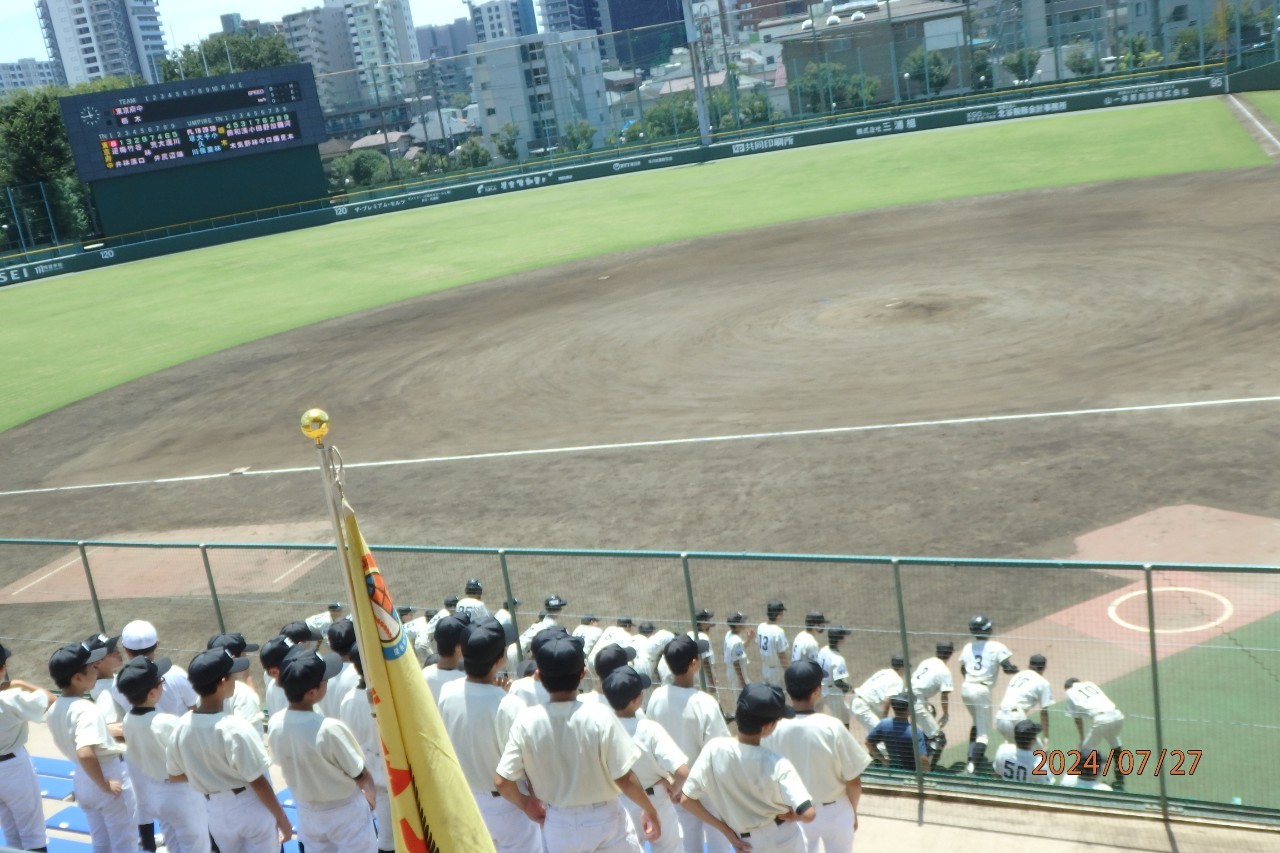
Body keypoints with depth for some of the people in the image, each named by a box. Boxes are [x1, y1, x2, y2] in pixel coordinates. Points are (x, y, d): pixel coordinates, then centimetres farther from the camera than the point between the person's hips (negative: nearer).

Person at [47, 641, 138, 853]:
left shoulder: (54, 709, -1)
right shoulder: (86, 709, -27)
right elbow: (85, 753, -39)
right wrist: (105, 785, -27)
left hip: (83, 781, 8)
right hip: (112, 775, -7)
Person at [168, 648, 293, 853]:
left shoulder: (182, 727, -9)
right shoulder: (236, 728, -26)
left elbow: (174, 773, 6)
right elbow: (258, 782, -20)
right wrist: (282, 819, -9)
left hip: (216, 811, 6)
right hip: (251, 808, -6)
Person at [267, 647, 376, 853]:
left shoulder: (275, 725, -16)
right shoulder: (330, 729, -33)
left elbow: (284, 764, 3)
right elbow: (360, 775, -18)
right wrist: (371, 793, 4)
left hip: (308, 811, 5)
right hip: (345, 811, -5)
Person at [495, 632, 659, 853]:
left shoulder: (526, 721, -15)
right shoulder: (599, 717, -21)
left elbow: (502, 781, -11)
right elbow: (624, 779, -17)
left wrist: (526, 804, 9)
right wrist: (650, 810, 0)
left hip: (558, 825, 2)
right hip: (603, 820, -2)